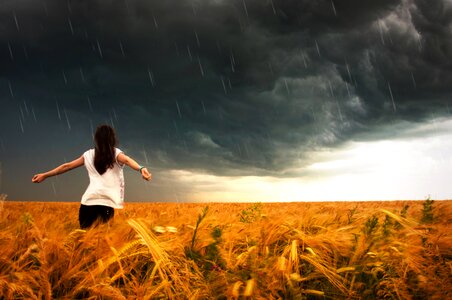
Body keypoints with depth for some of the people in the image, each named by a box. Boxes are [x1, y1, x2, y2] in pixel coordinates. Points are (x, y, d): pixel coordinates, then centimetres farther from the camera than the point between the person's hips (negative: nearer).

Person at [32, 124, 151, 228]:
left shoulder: (89, 155, 20)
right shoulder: (115, 153, 11)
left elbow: (67, 166, 26)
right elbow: (127, 160, -11)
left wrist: (44, 175, 37)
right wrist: (141, 169, -30)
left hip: (89, 199, 3)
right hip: (108, 200, -3)